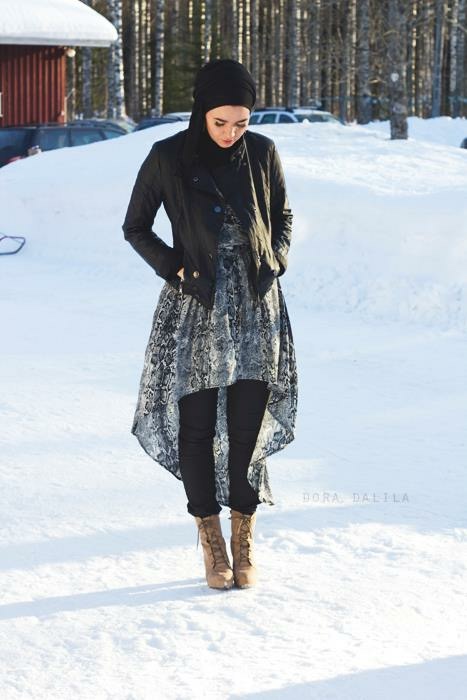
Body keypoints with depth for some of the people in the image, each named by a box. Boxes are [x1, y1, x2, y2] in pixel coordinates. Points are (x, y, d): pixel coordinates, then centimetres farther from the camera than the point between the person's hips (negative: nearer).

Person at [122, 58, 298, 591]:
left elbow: (282, 217, 16)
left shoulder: (262, 152, 1)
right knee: (197, 425, 0)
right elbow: (135, 227, 4)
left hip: (256, 308, 1)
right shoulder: (167, 158, -5)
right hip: (196, 309, -1)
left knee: (248, 426, 0)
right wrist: (176, 268, -7)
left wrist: (274, 263, 0)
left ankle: (244, 542, 11)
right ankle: (211, 539, 13)